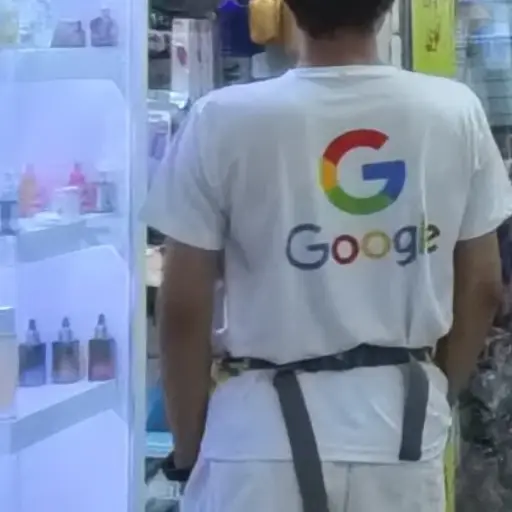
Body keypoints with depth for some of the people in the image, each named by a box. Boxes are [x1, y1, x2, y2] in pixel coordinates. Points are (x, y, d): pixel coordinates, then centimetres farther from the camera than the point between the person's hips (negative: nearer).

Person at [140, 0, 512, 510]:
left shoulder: (226, 119, -13)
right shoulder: (457, 112, -4)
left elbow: (184, 308, -9)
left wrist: (188, 443, 5)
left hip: (268, 429, -3)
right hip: (404, 422, 3)